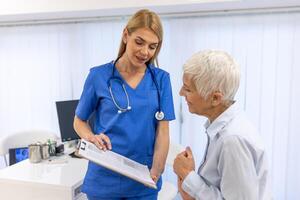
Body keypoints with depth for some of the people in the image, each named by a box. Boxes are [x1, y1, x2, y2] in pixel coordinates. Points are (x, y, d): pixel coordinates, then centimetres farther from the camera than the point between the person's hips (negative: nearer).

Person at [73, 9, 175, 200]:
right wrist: (92, 138, -16)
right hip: (104, 179, -1)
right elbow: (79, 121, 4)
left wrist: (155, 172, -14)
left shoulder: (161, 79, -2)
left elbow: (163, 131, -3)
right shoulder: (99, 75, -6)